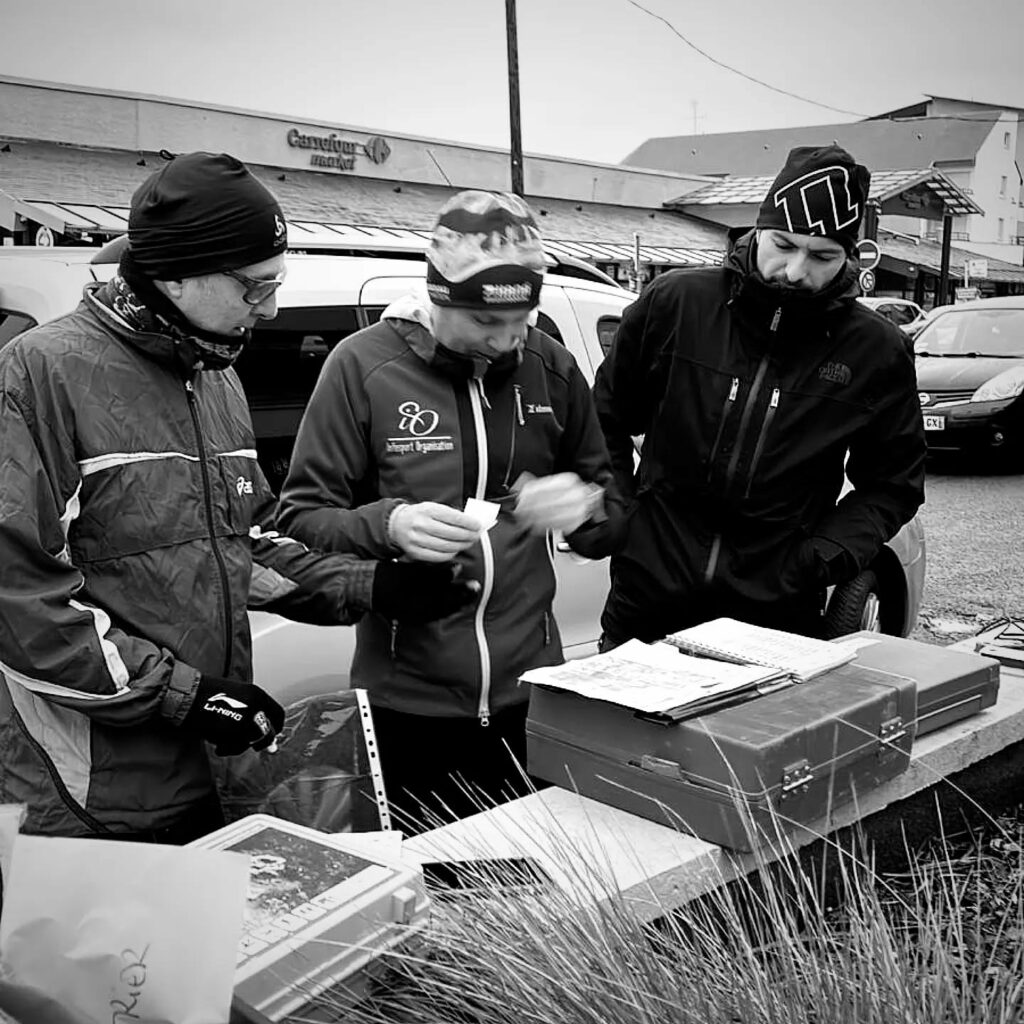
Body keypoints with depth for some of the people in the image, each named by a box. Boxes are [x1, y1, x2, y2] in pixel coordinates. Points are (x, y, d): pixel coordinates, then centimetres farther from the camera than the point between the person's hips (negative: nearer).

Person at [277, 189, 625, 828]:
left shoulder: (550, 368, 4)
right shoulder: (364, 365, -6)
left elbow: (613, 525, 11)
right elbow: (301, 520, -5)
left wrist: (585, 508, -12)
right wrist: (388, 526, -24)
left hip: (530, 697, 3)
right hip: (407, 703, -3)